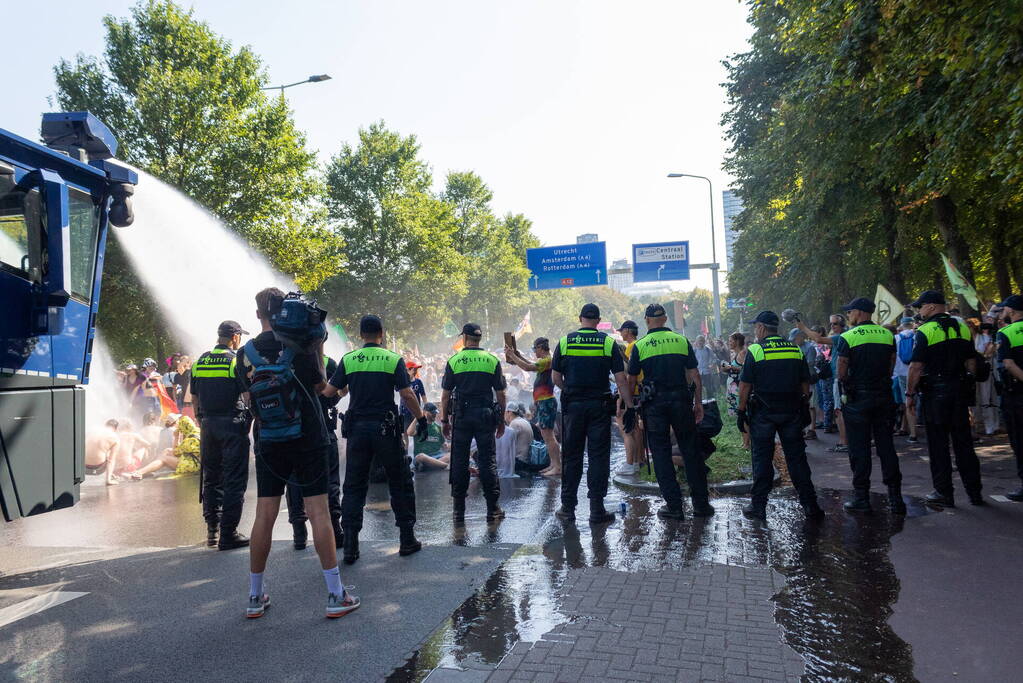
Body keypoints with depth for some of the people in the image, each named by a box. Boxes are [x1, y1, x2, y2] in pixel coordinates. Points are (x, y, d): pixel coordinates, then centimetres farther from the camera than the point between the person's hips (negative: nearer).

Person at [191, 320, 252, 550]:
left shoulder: (200, 362, 9)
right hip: (233, 425, -6)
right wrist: (249, 420, 4)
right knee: (234, 480, -1)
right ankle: (228, 535, 0)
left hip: (208, 425, 6)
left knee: (211, 478, 15)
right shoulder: (237, 361, -9)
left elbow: (194, 399, 13)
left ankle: (212, 530, 20)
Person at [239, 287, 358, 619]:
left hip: (268, 443, 3)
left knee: (265, 515, 10)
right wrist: (319, 349, 7)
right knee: (318, 511, 0)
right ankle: (336, 596, 4)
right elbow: (320, 384, 2)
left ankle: (255, 597, 20)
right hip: (308, 441, -3)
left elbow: (250, 394, 12)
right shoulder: (299, 347, -9)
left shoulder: (245, 353, 0)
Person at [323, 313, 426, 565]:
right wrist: (421, 419, 2)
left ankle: (350, 546, 8)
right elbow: (408, 395, -10)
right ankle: (407, 539, 16)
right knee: (400, 483, 11)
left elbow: (328, 392, 4)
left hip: (357, 428, 2)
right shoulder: (394, 360, -4)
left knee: (354, 486, 9)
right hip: (386, 429, -2)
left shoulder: (348, 360, 2)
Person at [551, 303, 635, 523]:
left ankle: (568, 508, 15)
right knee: (598, 456, 4)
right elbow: (621, 379, -6)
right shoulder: (608, 343, -1)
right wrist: (630, 407, -3)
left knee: (571, 457, 9)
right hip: (600, 406, -1)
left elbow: (556, 377, 3)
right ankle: (597, 510, 6)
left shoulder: (565, 341, 2)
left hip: (572, 405, 1)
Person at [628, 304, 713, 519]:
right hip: (681, 400, 2)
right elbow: (695, 375, 5)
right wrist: (698, 403, 11)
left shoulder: (640, 345, 1)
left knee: (661, 453, 5)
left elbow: (632, 380, 2)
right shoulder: (682, 340, 5)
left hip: (654, 403, -2)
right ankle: (701, 503, 14)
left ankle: (674, 505, 6)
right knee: (691, 451, 9)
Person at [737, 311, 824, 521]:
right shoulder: (796, 350, 6)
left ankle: (759, 505, 9)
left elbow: (745, 385, -9)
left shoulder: (755, 350, -8)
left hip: (763, 413, -3)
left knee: (762, 458, 4)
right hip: (792, 412, 4)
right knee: (797, 458, 9)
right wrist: (805, 409, 16)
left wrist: (741, 411, -3)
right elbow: (805, 383, 9)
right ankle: (810, 505, 11)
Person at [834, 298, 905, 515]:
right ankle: (895, 499, 10)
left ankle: (861, 498, 8)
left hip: (858, 398, -5)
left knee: (859, 448, 2)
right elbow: (891, 367, 8)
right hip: (884, 396, 5)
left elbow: (841, 372, -10)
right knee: (886, 446, 9)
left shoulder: (848, 337, -10)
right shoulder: (887, 335, 6)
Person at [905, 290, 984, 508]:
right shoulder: (962, 328, 9)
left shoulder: (925, 331, -12)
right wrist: (967, 388, 19)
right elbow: (971, 363, 13)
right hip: (960, 390, 6)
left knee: (938, 444, 1)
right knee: (964, 442, 12)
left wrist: (909, 393, -7)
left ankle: (944, 493, 6)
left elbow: (916, 367, -15)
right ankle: (974, 491, 18)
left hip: (935, 392, -6)